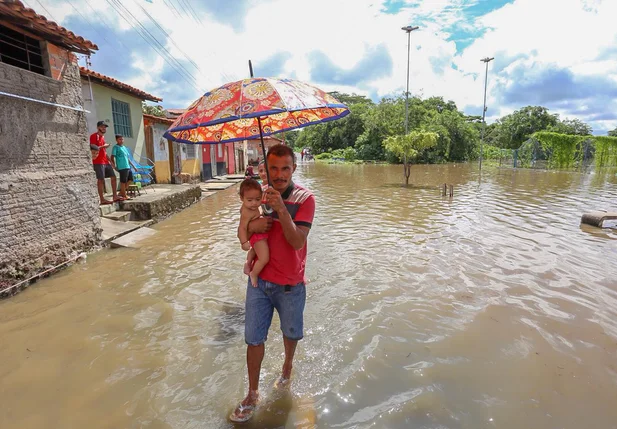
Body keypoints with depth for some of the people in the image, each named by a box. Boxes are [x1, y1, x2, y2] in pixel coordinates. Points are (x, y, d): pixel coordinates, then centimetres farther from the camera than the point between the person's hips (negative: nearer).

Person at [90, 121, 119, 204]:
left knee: (113, 177, 8)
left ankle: (115, 196, 13)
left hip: (105, 162, 9)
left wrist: (109, 160, 18)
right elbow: (93, 148, -18)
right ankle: (102, 199, -4)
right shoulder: (94, 136, -7)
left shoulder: (102, 136, 19)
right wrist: (103, 146, -12)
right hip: (98, 162, -9)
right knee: (101, 180, -8)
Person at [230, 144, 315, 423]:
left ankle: (288, 365, 51)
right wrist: (252, 225, -18)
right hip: (259, 280, 3)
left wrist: (281, 210, -36)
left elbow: (297, 241, -23)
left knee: (290, 332, 20)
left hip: (290, 284, -2)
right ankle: (252, 395, 30)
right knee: (254, 339, 10)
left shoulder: (304, 198, -14)